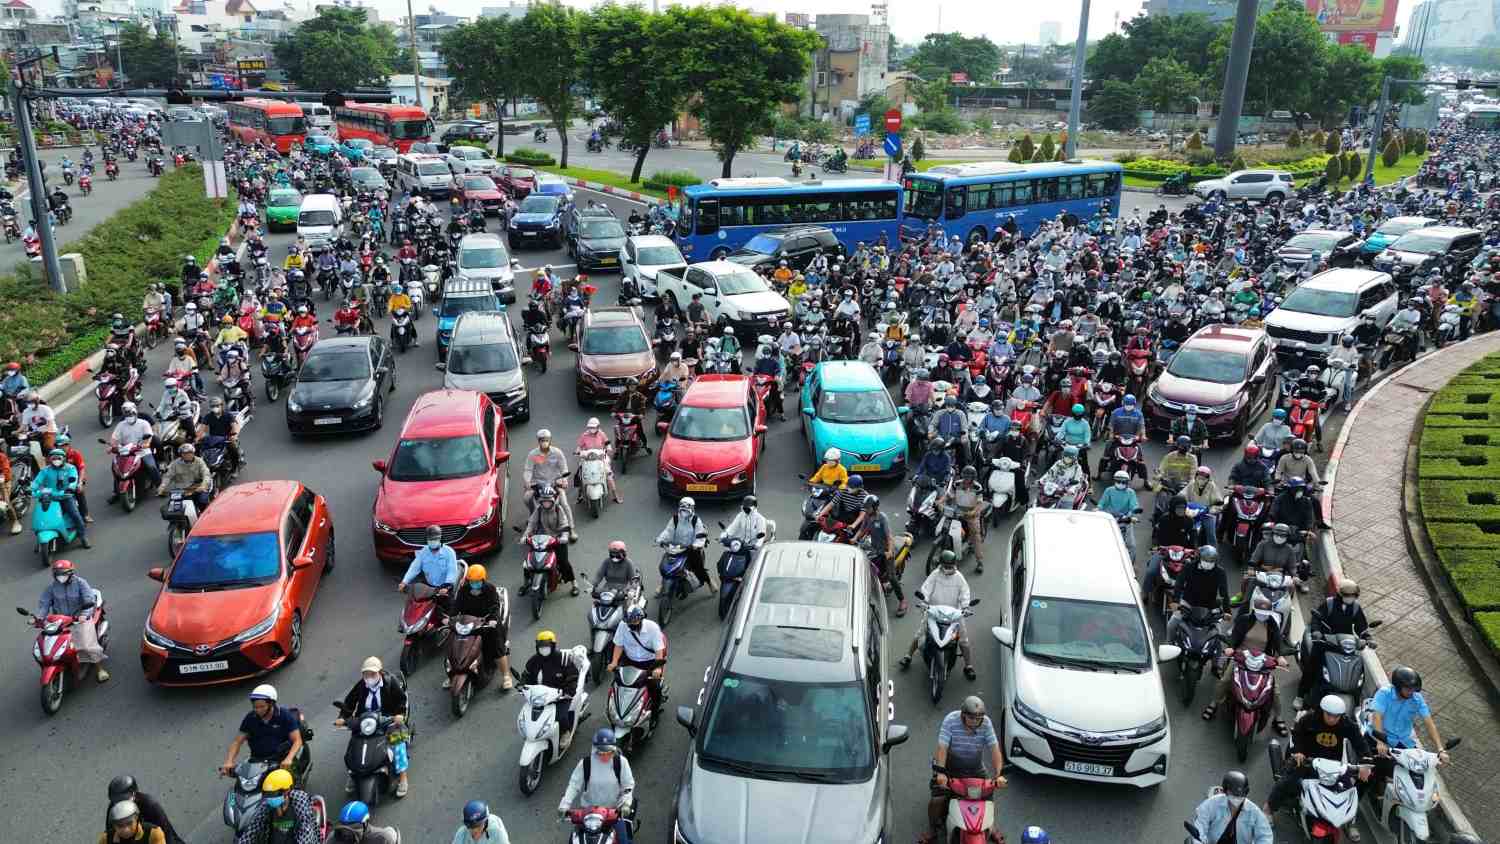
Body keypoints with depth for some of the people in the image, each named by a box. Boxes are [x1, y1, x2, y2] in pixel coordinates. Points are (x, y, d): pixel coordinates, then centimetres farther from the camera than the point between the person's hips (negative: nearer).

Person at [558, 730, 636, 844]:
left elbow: (628, 785, -5)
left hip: (614, 809, 0)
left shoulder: (621, 762, -12)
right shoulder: (585, 763, -13)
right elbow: (574, 784, -8)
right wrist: (564, 805, -18)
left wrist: (626, 804, -20)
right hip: (589, 809, 1)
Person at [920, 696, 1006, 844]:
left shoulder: (986, 723, -14)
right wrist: (940, 772, -40)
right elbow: (942, 747, -29)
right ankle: (932, 830, 12)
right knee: (937, 799, -16)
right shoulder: (951, 720, -23)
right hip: (949, 767, -3)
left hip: (975, 768, 3)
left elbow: (994, 748, -16)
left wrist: (999, 774, -28)